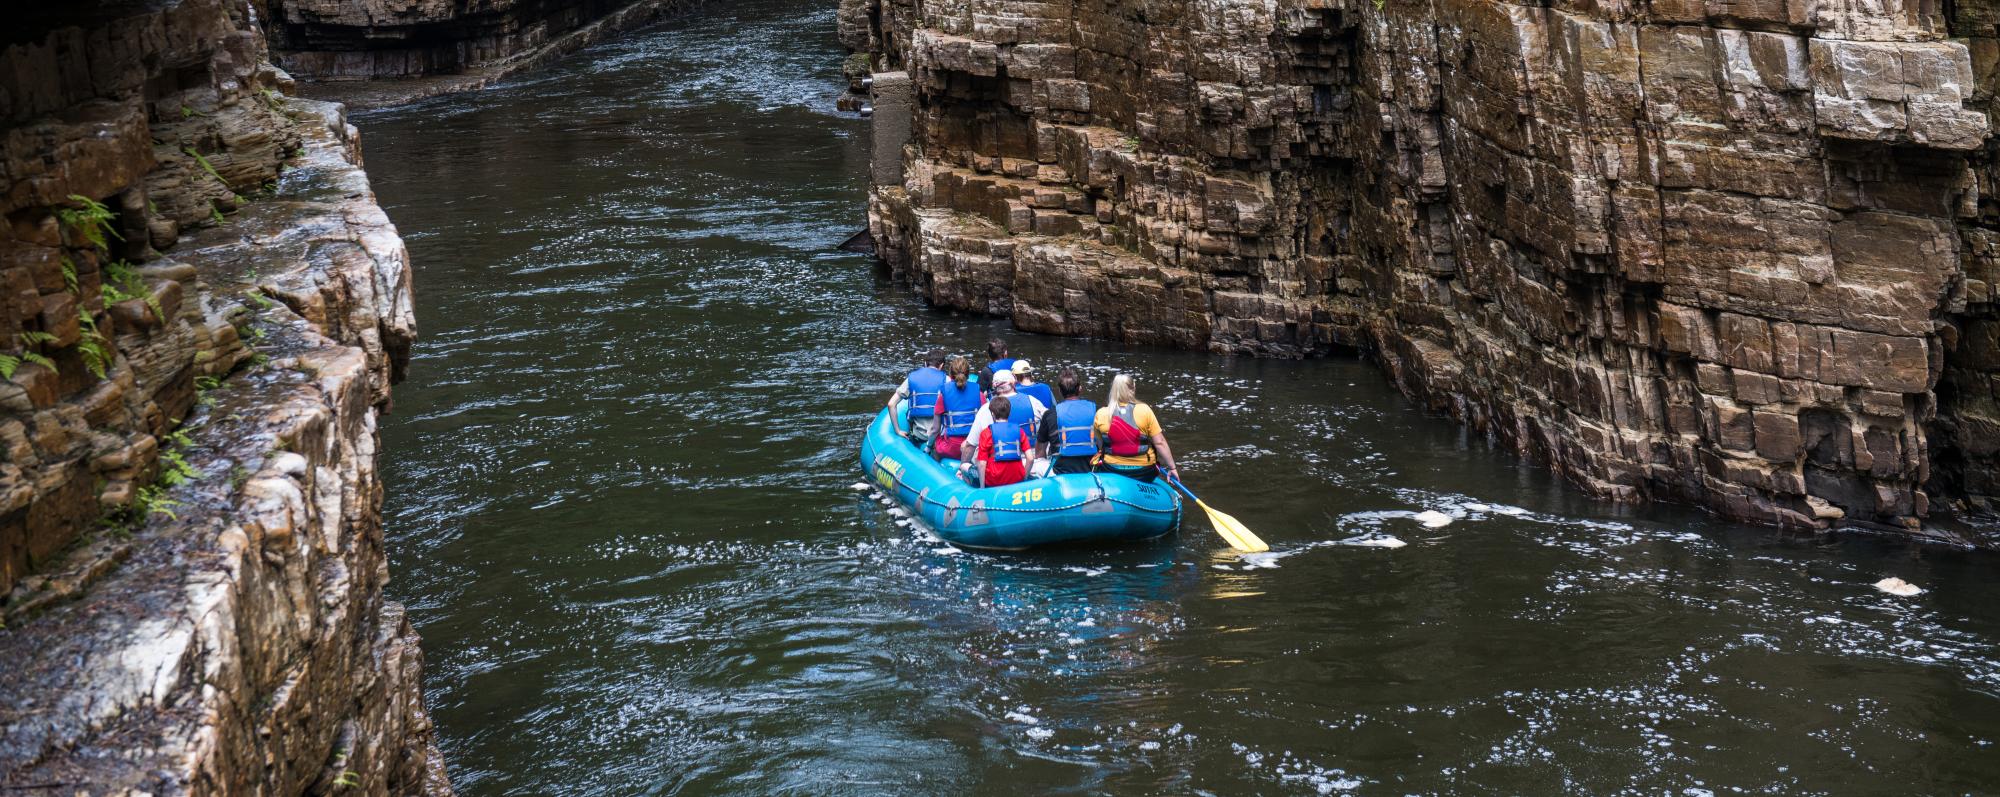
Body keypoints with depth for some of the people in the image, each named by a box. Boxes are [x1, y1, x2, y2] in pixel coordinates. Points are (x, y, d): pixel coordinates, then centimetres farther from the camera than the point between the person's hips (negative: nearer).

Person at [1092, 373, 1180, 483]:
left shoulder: (1101, 414, -6)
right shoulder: (1144, 411, -10)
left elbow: (1099, 445, 4)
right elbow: (1160, 443, -9)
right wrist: (1172, 468, 0)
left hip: (1111, 471, 1)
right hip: (1144, 472, -1)